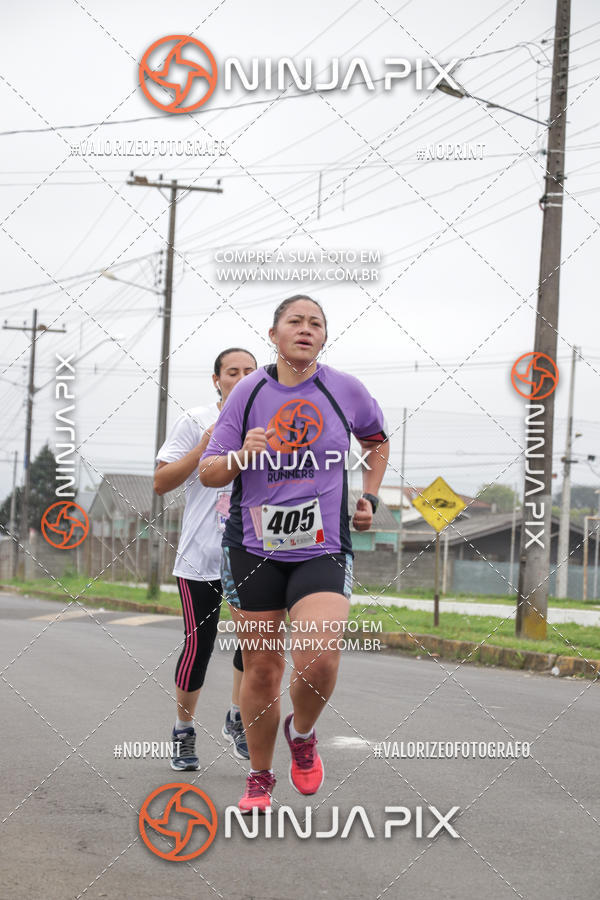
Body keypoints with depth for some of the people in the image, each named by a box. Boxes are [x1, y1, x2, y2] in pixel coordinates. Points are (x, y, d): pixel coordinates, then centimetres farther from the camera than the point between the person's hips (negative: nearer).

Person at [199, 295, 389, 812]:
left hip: (323, 549, -1)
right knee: (262, 667, 6)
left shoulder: (346, 390, 2)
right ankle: (260, 780, 24)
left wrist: (369, 499, 12)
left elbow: (377, 441, 23)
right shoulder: (248, 393, 1)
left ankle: (302, 733, 11)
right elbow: (209, 473, 3)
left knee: (319, 657, -21)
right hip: (254, 548, 1)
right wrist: (242, 456, -17)